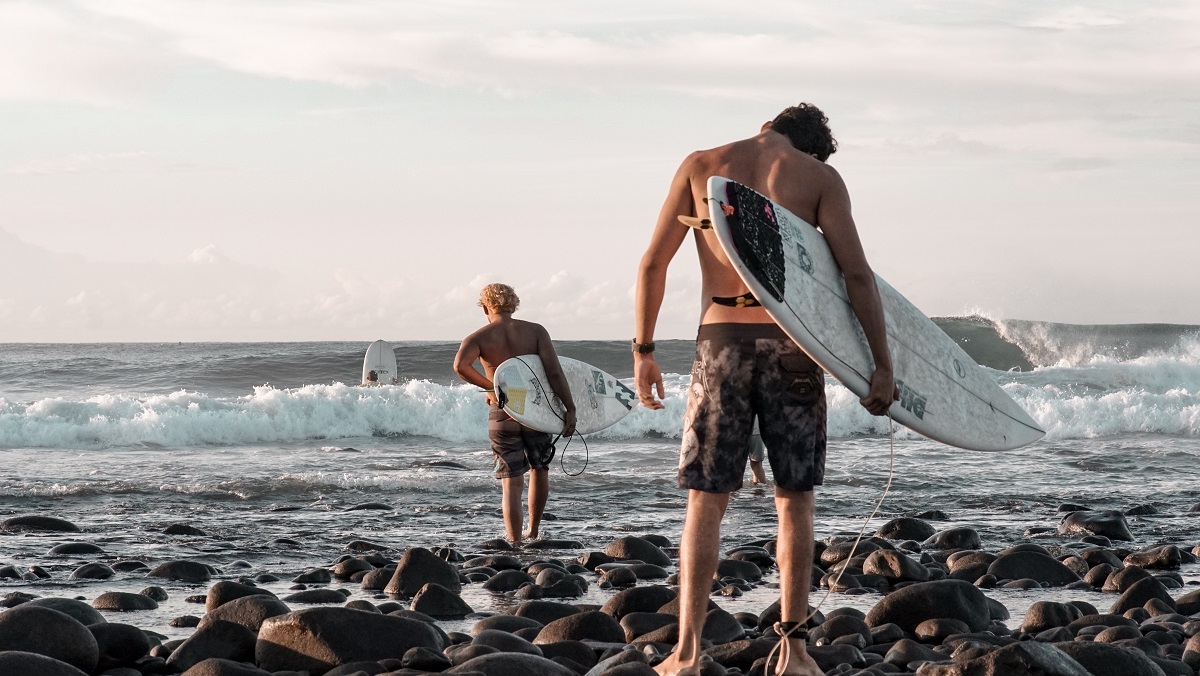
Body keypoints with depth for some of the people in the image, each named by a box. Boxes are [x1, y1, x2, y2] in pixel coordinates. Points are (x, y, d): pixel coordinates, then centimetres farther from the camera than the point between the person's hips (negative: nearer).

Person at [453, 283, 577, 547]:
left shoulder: (478, 338, -3)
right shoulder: (535, 331, -1)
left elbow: (460, 365, -24)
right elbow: (554, 371, -10)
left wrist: (490, 386, -12)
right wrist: (570, 408, -9)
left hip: (502, 415, -1)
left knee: (512, 483, 4)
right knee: (539, 469, 24)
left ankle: (515, 542, -2)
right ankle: (533, 532, 34)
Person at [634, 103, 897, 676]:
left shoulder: (701, 166, 10)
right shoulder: (820, 177, 6)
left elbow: (653, 263, 6)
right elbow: (857, 274, -3)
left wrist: (642, 350, 12)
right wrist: (881, 365, -3)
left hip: (721, 341, 1)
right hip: (791, 344, 0)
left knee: (705, 501, 6)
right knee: (794, 500, 10)